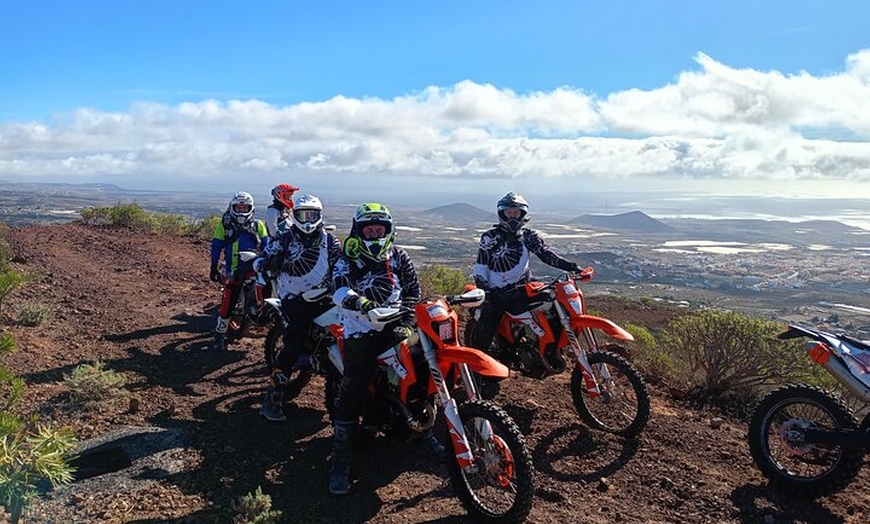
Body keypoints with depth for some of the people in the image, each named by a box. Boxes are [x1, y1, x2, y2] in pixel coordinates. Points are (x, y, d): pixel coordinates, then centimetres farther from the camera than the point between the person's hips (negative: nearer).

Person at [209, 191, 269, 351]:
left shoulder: (258, 225, 12)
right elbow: (216, 247, 8)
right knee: (227, 303, -7)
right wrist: (214, 268, 2)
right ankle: (220, 335, 8)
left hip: (255, 267, 3)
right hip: (235, 270, -2)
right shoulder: (224, 225, 8)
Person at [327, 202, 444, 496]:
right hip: (361, 331, -3)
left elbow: (413, 290, 13)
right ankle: (340, 459, -4)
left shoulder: (398, 257, 12)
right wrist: (360, 301, -38)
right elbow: (339, 289, -17)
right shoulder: (349, 259, 1)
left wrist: (407, 322, -2)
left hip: (395, 326, 4)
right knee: (352, 391, -13)